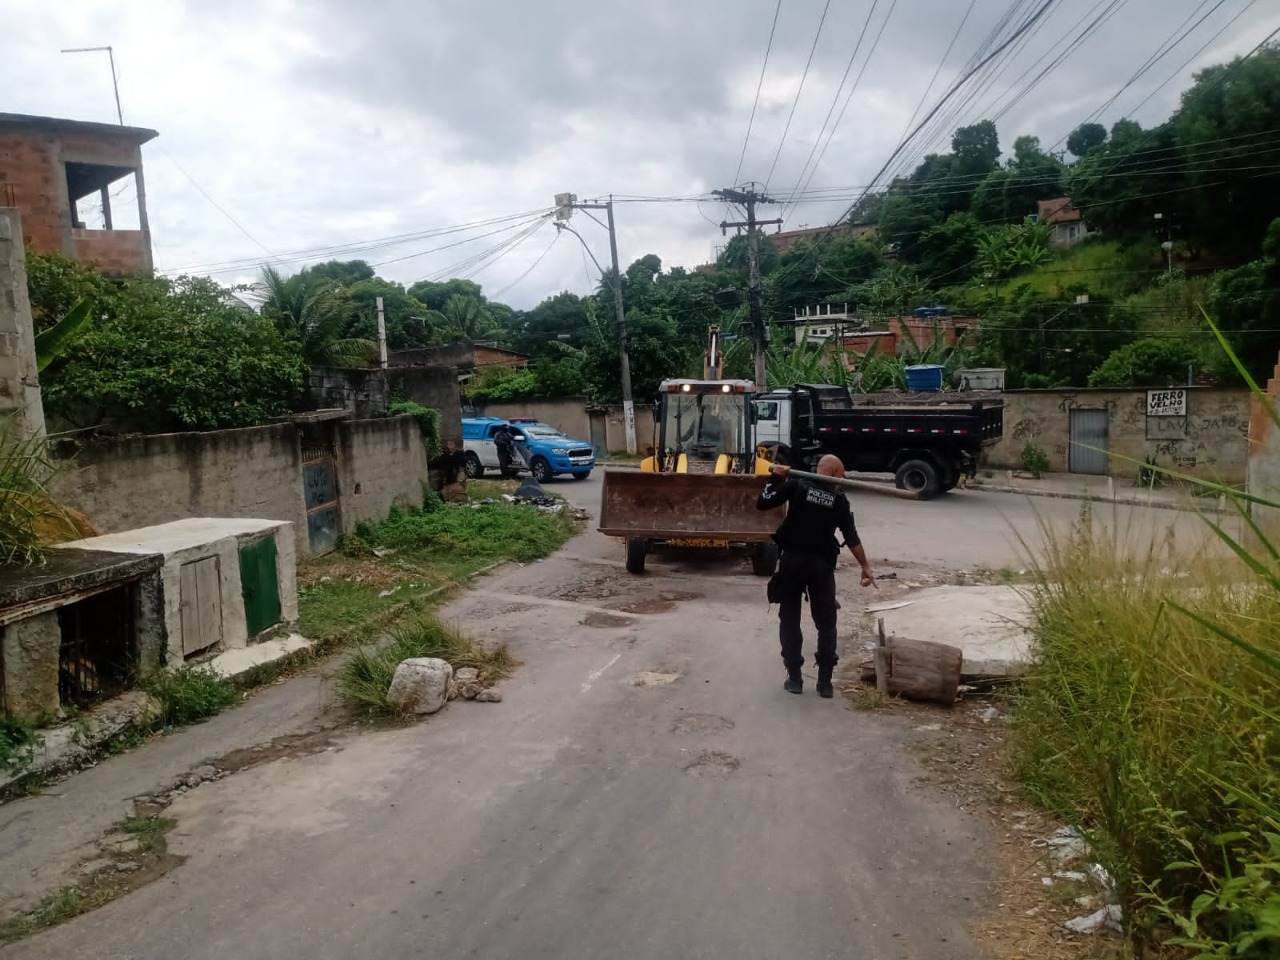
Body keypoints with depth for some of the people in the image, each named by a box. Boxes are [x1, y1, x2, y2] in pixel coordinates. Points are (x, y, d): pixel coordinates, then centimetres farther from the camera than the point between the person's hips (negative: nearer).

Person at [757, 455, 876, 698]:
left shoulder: (796, 485, -3)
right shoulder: (839, 500, 2)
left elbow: (762, 504, -6)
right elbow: (852, 538, 5)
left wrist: (776, 478, 5)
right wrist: (865, 567, 15)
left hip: (792, 560, 0)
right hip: (821, 565, 0)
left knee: (789, 619, 10)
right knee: (826, 623, 12)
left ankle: (794, 677, 11)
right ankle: (825, 680, 11)